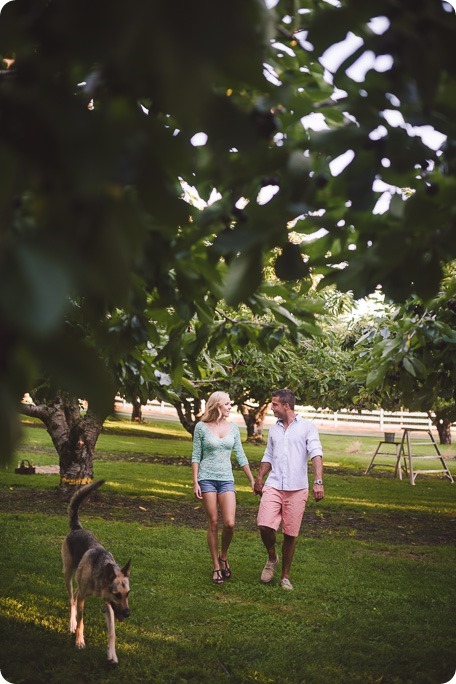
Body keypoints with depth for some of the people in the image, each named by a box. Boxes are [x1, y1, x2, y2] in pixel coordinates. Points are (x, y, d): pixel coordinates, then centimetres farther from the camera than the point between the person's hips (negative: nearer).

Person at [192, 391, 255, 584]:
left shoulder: (233, 428, 7)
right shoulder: (201, 427, -2)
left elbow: (240, 456, 12)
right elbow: (196, 456, 1)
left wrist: (252, 480, 11)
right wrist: (195, 482, -5)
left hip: (227, 480, 2)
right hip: (207, 479, -2)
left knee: (230, 524, -10)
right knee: (213, 524, 0)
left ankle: (223, 556, 17)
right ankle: (216, 567, 11)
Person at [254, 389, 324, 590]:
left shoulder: (307, 427, -1)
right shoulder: (274, 429, 15)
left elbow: (316, 454, -12)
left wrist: (318, 482, -25)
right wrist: (259, 479, 16)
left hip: (297, 489, -3)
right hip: (273, 486, 3)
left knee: (290, 534, 2)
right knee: (265, 525, -15)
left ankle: (285, 576, 18)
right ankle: (272, 558, 14)